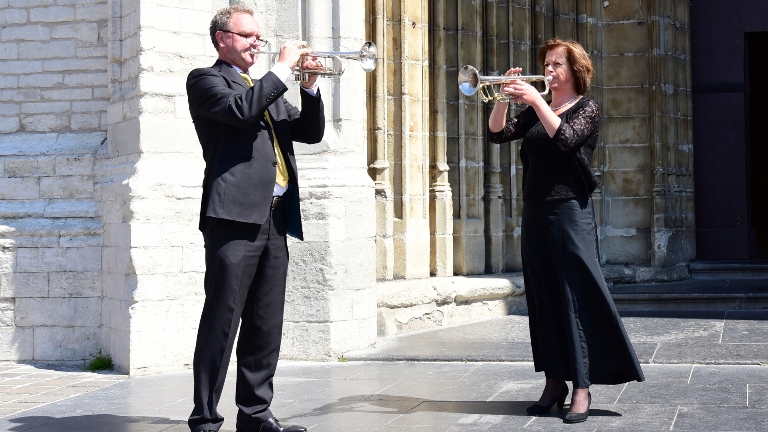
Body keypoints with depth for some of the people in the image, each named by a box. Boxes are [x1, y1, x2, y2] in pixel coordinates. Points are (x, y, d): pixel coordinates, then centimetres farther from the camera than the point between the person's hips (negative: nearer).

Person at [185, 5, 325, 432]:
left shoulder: (267, 89, 26)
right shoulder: (206, 80, 4)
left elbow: (311, 132, 20)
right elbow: (240, 110, -17)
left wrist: (310, 86, 6)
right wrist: (282, 69, -10)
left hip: (274, 220, 7)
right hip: (236, 216, -7)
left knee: (266, 325, 8)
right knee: (222, 321, -8)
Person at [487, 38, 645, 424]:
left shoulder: (586, 108, 1)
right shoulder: (535, 112, 16)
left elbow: (565, 138, -18)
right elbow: (497, 133, 5)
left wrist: (535, 99, -21)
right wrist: (505, 98, -8)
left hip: (570, 211, -6)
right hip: (535, 214, 6)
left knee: (576, 298, -8)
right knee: (544, 300, 6)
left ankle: (582, 388, -9)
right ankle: (554, 383, 12)